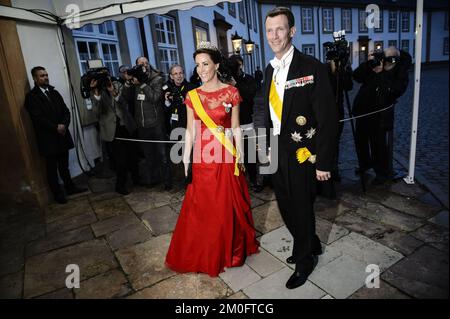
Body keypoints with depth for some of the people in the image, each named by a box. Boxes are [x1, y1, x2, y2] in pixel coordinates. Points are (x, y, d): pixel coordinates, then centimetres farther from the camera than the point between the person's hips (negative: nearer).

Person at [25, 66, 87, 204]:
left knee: (64, 165, 15)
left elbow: (66, 111, 6)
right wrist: (56, 128, -16)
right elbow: (38, 118, -14)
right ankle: (58, 193, 19)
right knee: (52, 168, 8)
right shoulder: (31, 96, -6)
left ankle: (70, 187, 28)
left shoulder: (54, 92, 12)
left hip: (62, 135, 5)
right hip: (48, 138, -5)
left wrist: (64, 124, -12)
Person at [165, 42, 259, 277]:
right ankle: (204, 254, 33)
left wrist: (240, 157, -2)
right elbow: (190, 130, 5)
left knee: (228, 205, 9)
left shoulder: (231, 92, -2)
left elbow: (236, 128, 0)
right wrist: (186, 160, 2)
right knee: (201, 206, 11)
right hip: (202, 157, 2)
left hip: (226, 156, -2)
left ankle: (231, 249, 34)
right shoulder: (192, 96, 4)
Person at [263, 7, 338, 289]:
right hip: (277, 152, 7)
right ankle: (311, 246, 44)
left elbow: (328, 119, -15)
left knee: (302, 208, 9)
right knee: (286, 207, 18)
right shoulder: (270, 70, 9)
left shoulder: (312, 67, -13)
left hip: (301, 152, -7)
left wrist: (323, 162, -17)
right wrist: (268, 147, 13)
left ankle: (305, 260, 34)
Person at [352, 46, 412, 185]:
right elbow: (356, 76, -4)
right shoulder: (375, 63, 2)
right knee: (360, 139, 16)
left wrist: (381, 74, -24)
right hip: (363, 109, 5)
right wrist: (367, 64, -18)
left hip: (380, 114, -5)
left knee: (378, 143, -4)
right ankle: (365, 163, 39)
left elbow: (397, 90, -24)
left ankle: (383, 172, 14)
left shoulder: (400, 73, -8)